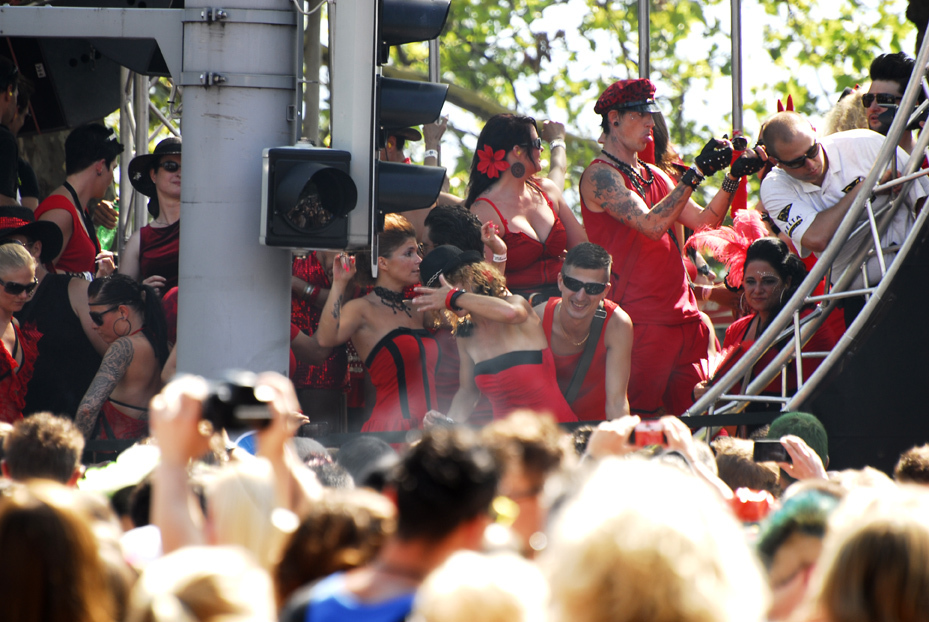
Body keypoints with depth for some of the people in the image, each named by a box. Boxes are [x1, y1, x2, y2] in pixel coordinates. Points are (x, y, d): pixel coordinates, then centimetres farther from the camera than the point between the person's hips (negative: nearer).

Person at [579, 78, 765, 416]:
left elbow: (703, 222, 13)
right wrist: (696, 172, -20)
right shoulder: (600, 175, -5)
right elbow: (651, 225, -19)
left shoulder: (654, 176, 20)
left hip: (683, 314, 8)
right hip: (641, 321, -8)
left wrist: (733, 178, 0)